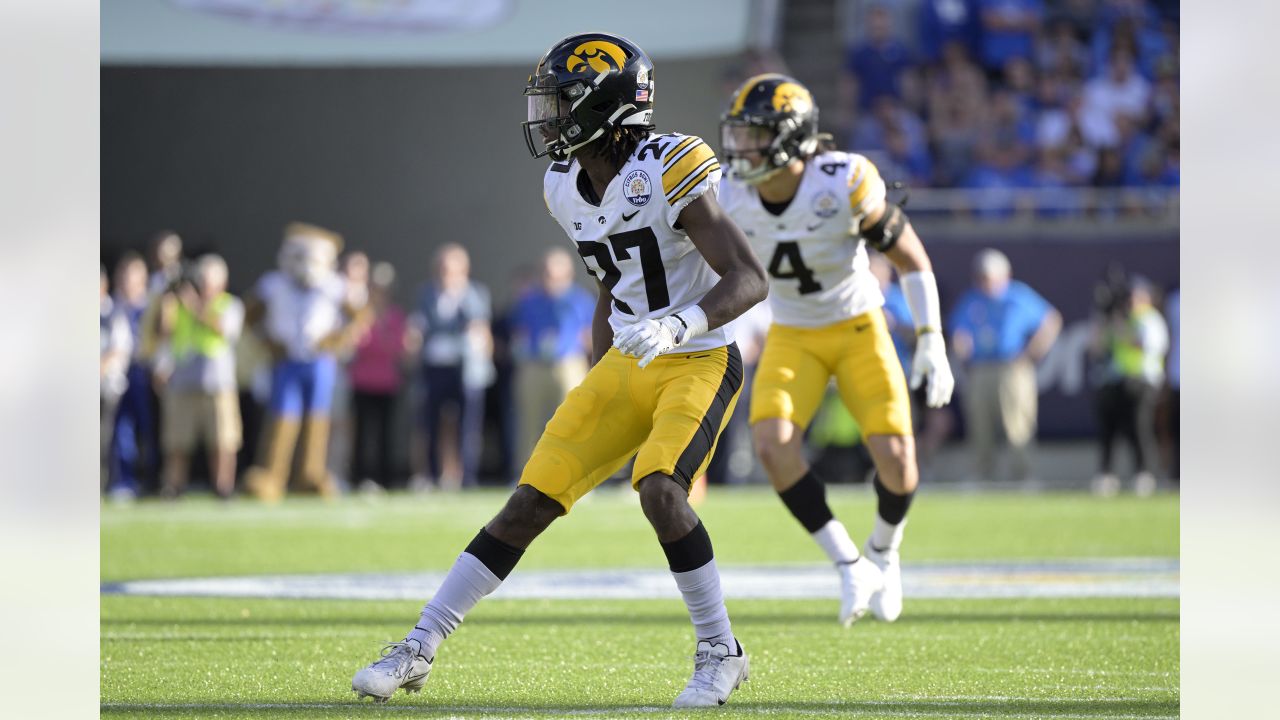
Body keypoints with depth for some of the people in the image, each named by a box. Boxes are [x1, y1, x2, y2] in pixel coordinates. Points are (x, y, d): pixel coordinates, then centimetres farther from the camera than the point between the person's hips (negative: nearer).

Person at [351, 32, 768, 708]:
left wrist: (677, 325, -39)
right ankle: (418, 650, 3)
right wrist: (592, 390, 21)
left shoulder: (666, 174, -20)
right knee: (531, 502, 0)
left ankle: (721, 652, -10)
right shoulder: (568, 188, 3)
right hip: (626, 366, 7)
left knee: (659, 489, -29)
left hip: (698, 364, -7)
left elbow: (749, 281, -24)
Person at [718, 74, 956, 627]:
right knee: (773, 444, -22)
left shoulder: (844, 185, -24)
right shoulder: (730, 199, -14)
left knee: (895, 457, -15)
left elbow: (911, 258, -12)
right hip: (792, 336, 3)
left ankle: (883, 554, 19)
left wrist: (932, 344, -13)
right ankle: (848, 564, -6)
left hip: (857, 327, -2)